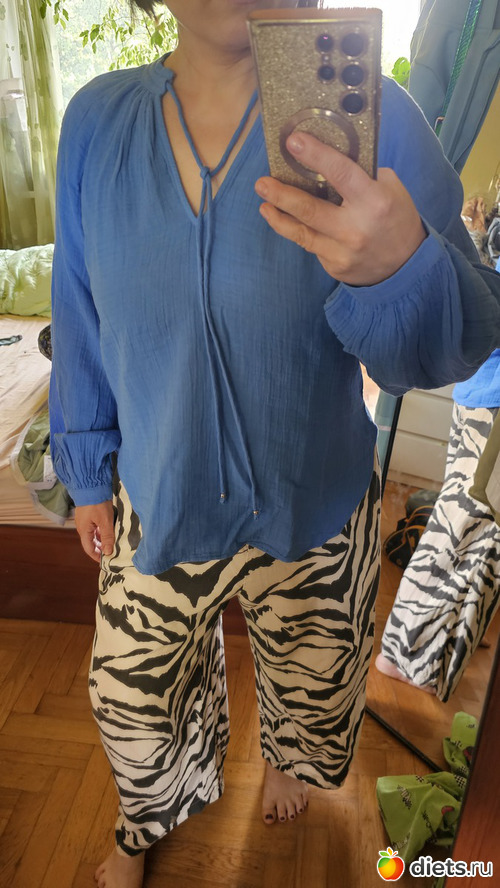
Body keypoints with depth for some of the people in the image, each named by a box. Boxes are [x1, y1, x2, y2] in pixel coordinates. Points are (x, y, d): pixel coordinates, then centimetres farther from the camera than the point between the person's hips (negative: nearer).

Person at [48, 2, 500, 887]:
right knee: (130, 696, 22)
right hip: (157, 506, 2)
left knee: (310, 688, 26)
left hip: (316, 513, -1)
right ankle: (152, 814, 61)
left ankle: (287, 758, 68)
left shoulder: (373, 118, -16)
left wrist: (401, 268, -45)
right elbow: (82, 322, 2)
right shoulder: (96, 121, -6)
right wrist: (87, 471, 9)